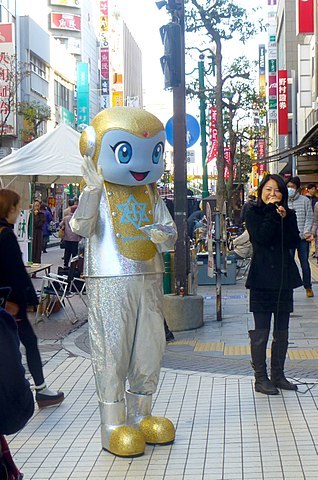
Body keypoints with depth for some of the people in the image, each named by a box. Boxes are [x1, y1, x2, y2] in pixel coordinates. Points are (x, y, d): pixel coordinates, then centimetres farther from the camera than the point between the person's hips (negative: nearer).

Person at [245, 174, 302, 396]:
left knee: (282, 332, 10)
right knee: (261, 332, -1)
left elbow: (294, 241, -1)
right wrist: (272, 214, -13)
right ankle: (261, 378, 7)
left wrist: (284, 219, -11)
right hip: (262, 279, -5)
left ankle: (278, 375, 20)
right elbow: (261, 237, -17)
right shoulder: (254, 213, 0)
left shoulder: (288, 214, 12)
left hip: (284, 277, 5)